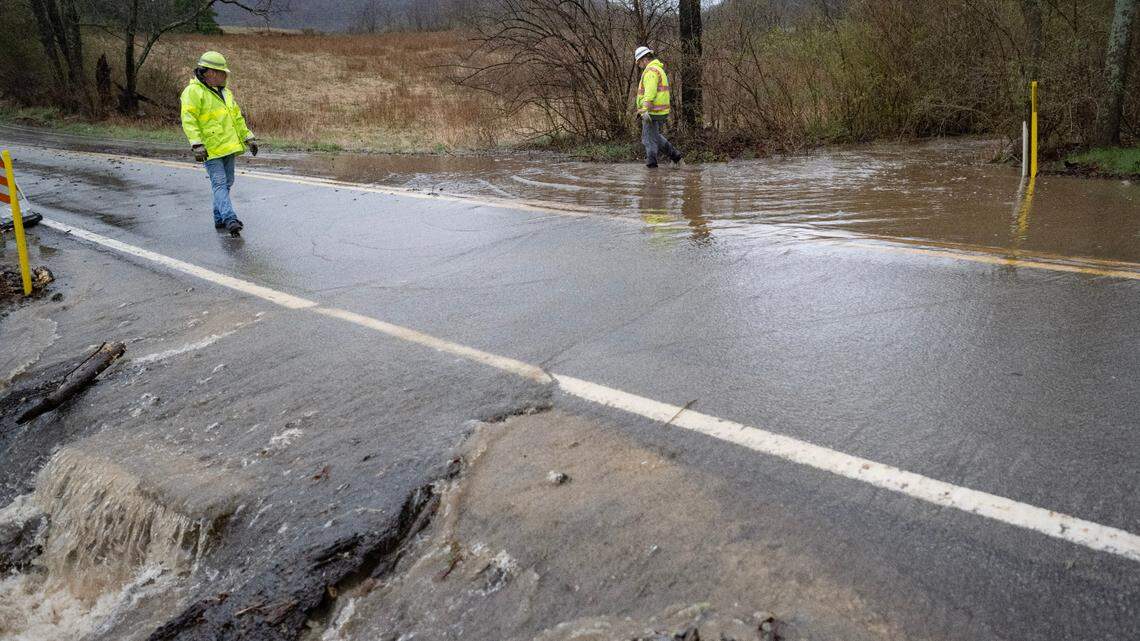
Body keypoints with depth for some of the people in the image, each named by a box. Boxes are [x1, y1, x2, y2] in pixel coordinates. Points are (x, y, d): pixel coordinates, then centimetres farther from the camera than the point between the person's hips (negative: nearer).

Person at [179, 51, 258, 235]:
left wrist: (248, 138, 20)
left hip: (229, 146, 8)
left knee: (226, 183, 11)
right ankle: (230, 219, -22)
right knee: (219, 184, -13)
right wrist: (197, 144, -25)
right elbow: (189, 120, -16)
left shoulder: (225, 93, 19)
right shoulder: (193, 92, -8)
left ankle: (219, 218, 20)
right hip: (211, 149, -8)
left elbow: (237, 117, 25)